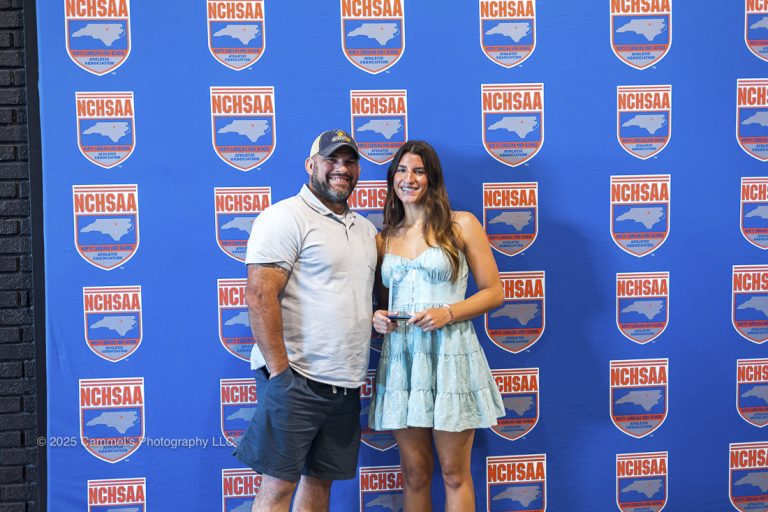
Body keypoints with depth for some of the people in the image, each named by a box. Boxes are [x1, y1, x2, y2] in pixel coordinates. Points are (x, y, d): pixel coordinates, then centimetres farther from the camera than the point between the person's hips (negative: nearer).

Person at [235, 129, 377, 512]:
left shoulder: (365, 229, 17)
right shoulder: (286, 218, -8)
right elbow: (260, 296, -16)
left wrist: (376, 318, 6)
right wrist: (280, 372, -20)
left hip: (346, 383, 7)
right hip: (297, 379, -7)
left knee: (320, 479, 13)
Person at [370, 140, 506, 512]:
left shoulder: (461, 225, 1)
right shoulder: (383, 239, 12)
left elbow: (494, 292, 0)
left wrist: (448, 313, -14)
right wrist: (378, 318, -2)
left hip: (450, 355, -3)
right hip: (400, 358, 4)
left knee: (454, 473, 4)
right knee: (414, 473, 9)